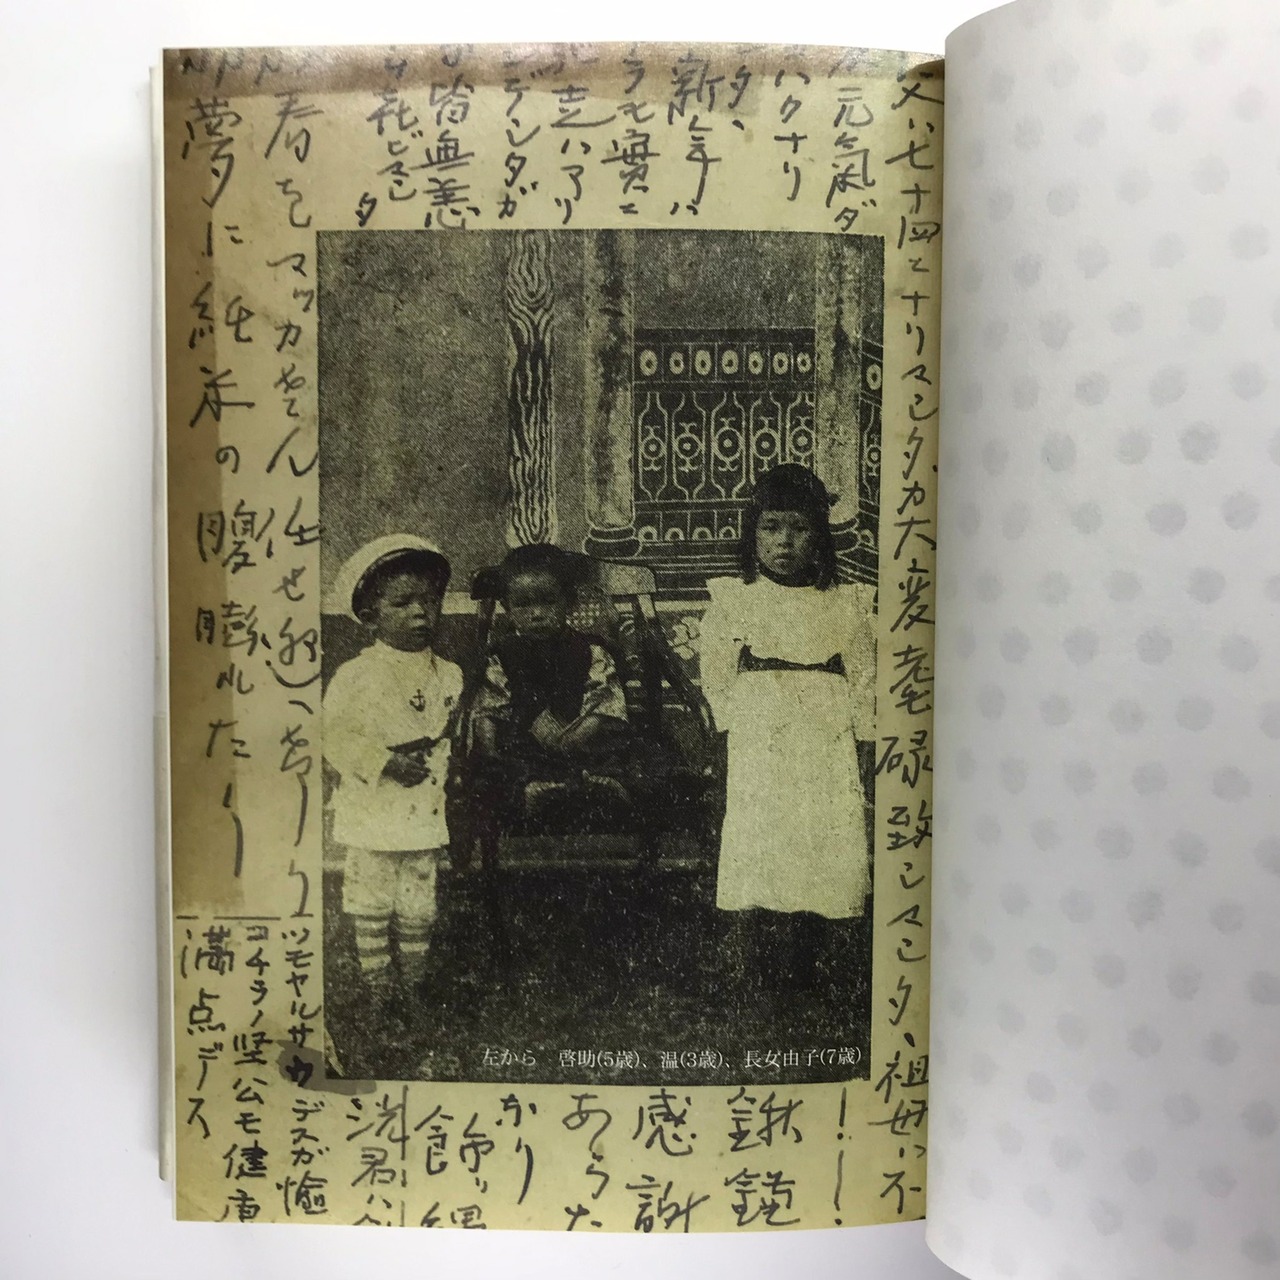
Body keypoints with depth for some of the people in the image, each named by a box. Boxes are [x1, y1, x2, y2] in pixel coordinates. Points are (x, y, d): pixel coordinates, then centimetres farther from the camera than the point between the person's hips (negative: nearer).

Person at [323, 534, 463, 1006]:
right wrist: (385, 762, -20)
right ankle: (378, 978, 23)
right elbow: (335, 736, -13)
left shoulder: (448, 676, 4)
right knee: (370, 903, 8)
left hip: (426, 814, 4)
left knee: (419, 906, 13)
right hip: (371, 815, -3)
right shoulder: (356, 675, -10)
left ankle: (414, 982, 28)